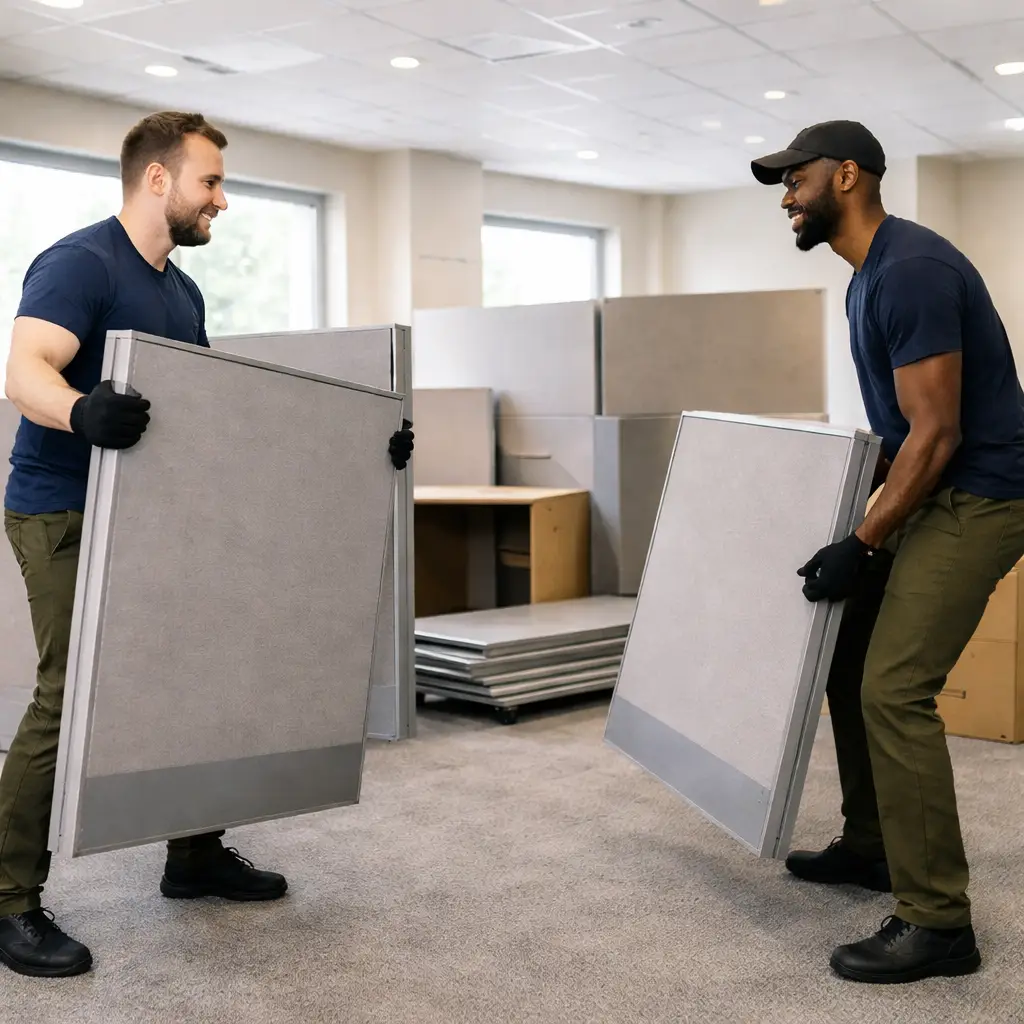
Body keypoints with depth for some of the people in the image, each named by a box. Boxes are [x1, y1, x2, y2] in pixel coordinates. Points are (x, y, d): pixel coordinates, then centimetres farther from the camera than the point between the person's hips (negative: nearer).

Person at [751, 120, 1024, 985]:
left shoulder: (912, 271, -22)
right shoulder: (869, 277, 13)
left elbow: (937, 433, -24)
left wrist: (860, 546, -21)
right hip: (932, 489, 11)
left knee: (893, 690, -16)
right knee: (852, 664, 16)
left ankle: (937, 923, -7)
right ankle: (870, 846, 29)